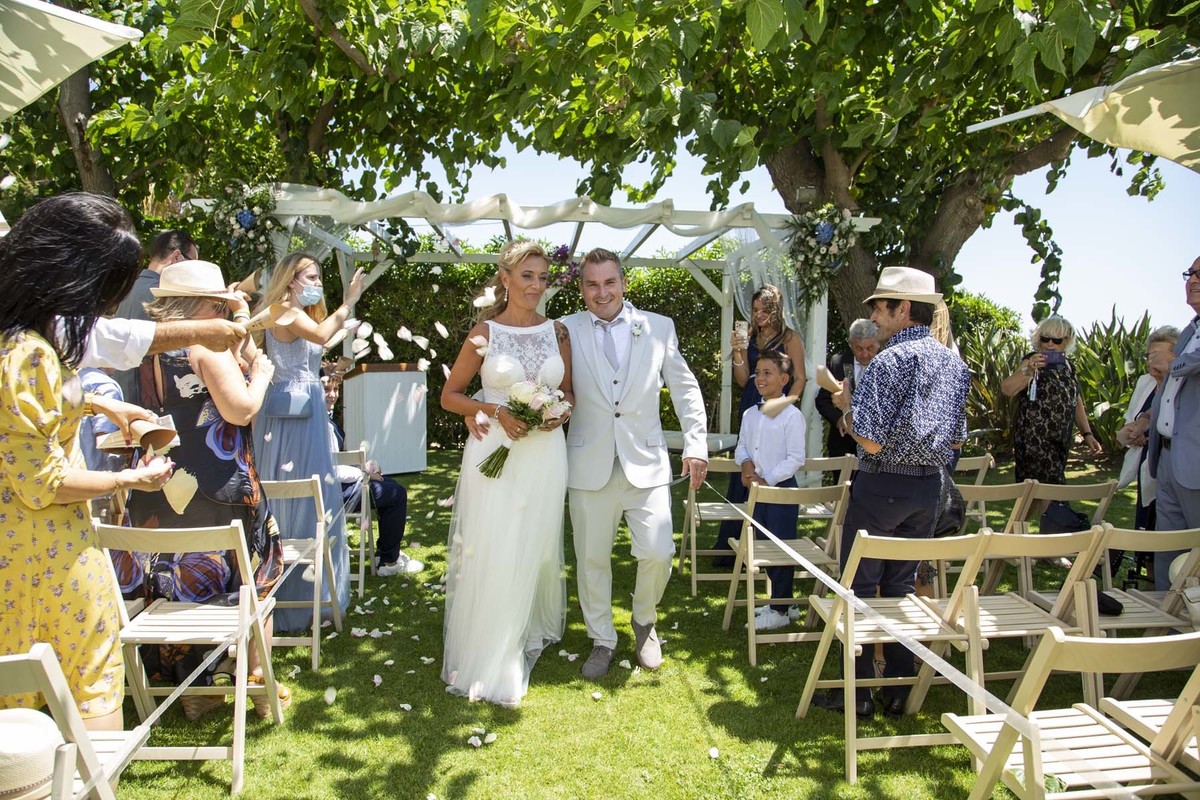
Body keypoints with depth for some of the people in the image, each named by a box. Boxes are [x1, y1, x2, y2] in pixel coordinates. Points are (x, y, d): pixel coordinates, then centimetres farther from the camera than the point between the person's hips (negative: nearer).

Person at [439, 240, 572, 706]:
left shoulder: (557, 332, 6)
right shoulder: (484, 332, -1)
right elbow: (450, 395, 2)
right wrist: (496, 411, -13)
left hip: (544, 455, 3)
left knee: (535, 552, 12)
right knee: (490, 556, 1)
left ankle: (528, 637, 36)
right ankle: (487, 663, 17)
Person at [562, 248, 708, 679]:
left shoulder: (659, 327, 4)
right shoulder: (565, 331, 0)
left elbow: (685, 389, 9)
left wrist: (696, 445, 3)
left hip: (646, 462, 0)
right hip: (590, 465, 0)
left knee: (658, 552, -3)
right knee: (592, 559, 9)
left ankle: (644, 622, 29)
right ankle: (602, 640, 31)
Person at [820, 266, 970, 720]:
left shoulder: (889, 362, -18)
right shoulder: (954, 363, 6)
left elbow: (871, 442, -21)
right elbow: (956, 439, 13)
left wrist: (847, 406, -5)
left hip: (883, 485, -7)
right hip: (929, 486, 8)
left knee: (859, 588, 5)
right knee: (901, 587, 16)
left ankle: (858, 692, 12)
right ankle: (898, 691, 23)